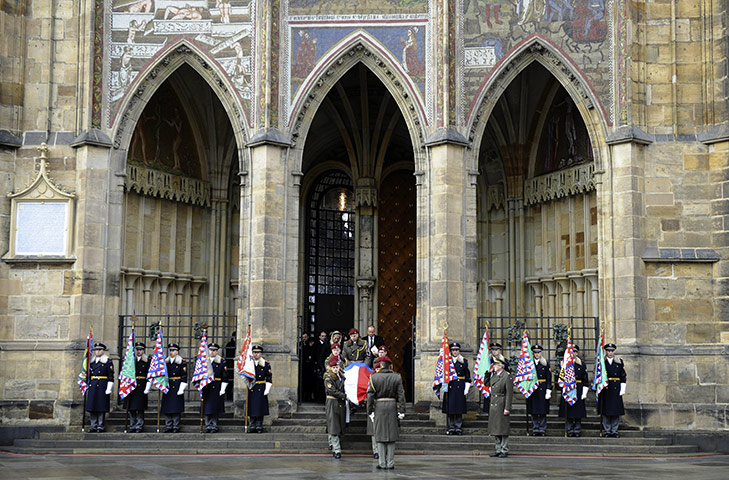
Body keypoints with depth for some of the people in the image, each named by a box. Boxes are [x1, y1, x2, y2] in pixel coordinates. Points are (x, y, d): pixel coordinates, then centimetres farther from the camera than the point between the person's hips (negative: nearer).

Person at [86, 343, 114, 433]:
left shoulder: (108, 362, -1)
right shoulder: (92, 361, 15)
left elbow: (111, 377, -5)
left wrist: (109, 388, -12)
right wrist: (89, 385, 17)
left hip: (102, 387, -5)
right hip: (92, 387, 5)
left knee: (101, 407, -3)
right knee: (91, 407, 4)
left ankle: (100, 426, 3)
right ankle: (93, 426, 11)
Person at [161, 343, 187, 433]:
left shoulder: (182, 362, -2)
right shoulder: (165, 362, 12)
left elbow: (184, 377, -5)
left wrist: (181, 389, -12)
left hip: (177, 387, -4)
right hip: (167, 387, 4)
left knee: (176, 408, -4)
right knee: (167, 408, 3)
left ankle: (176, 427, 3)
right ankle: (168, 426, 9)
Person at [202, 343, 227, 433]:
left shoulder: (222, 362, 1)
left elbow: (225, 377, -1)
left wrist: (223, 389, -7)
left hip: (217, 388, -2)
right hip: (206, 388, 2)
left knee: (215, 408, 0)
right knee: (207, 408, 1)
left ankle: (214, 426, 7)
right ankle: (208, 426, 8)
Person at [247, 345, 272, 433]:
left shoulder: (266, 364, 2)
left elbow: (269, 378, 2)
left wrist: (267, 389, -5)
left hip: (261, 388, -2)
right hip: (251, 388, 2)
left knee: (260, 407, -1)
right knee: (252, 407, 2)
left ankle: (259, 426, 6)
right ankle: (252, 426, 9)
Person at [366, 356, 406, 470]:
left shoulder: (374, 378, -3)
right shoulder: (397, 378, 1)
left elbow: (370, 396, -3)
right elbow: (401, 395, -1)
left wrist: (370, 411, 2)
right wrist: (401, 411, 2)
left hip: (379, 407, -1)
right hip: (392, 407, 1)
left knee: (380, 436, 6)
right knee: (391, 436, 7)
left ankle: (382, 463, 5)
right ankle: (390, 463, 7)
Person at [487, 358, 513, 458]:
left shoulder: (507, 376, -12)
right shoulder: (494, 375, 12)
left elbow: (509, 393, -14)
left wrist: (507, 408, -18)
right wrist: (488, 372, 11)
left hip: (502, 406, -8)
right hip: (493, 405, 8)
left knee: (503, 428, -3)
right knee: (496, 429, 11)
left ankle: (504, 450, 4)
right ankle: (498, 449, 19)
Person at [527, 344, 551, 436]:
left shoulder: (546, 364, 5)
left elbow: (549, 379, 2)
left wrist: (548, 390, -6)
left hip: (543, 389, -1)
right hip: (532, 389, 1)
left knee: (543, 411, -1)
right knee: (534, 412, 1)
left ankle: (542, 430, 6)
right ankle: (535, 430, 8)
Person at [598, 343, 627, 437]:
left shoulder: (620, 362, 9)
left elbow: (623, 377, 8)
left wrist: (622, 389, 1)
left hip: (616, 390, 1)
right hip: (605, 389, -1)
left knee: (616, 411, 0)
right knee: (605, 411, 0)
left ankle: (614, 431, 7)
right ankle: (607, 431, 7)